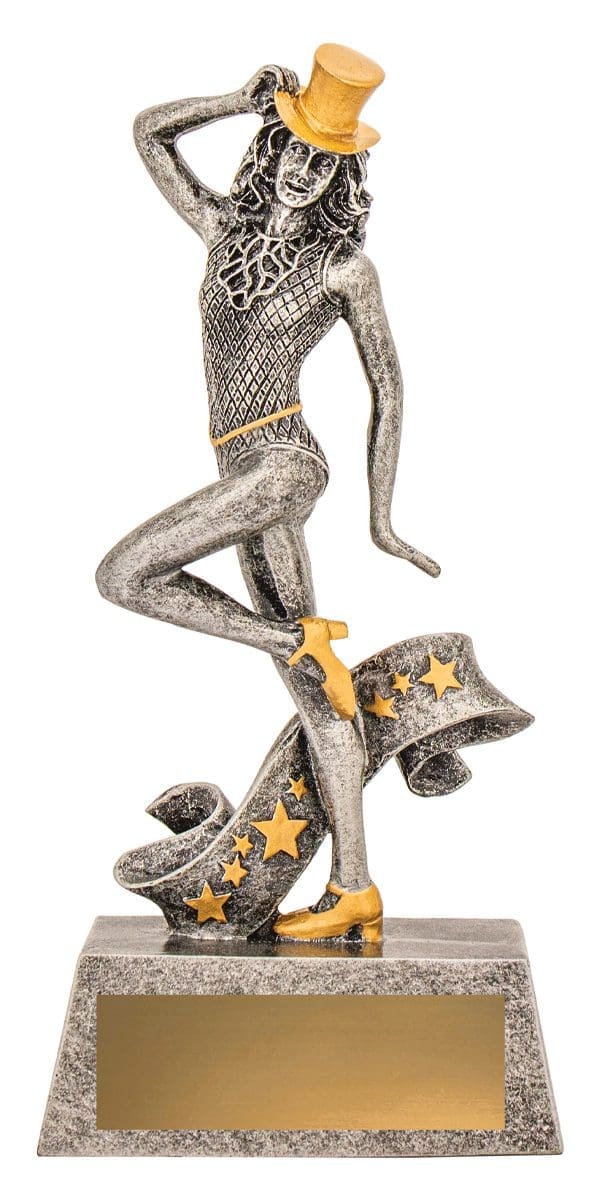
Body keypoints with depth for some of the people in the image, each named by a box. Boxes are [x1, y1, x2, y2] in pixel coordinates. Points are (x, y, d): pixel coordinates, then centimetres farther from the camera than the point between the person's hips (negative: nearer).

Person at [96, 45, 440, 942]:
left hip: (282, 463, -6)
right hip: (251, 477, 6)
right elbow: (150, 132, 17)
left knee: (124, 576, -16)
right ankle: (355, 892, 10)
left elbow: (388, 388, 1)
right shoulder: (228, 228, 10)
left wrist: (380, 518, 0)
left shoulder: (347, 267, -3)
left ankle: (301, 636, -2)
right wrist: (248, 99, 8)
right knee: (311, 686, 5)